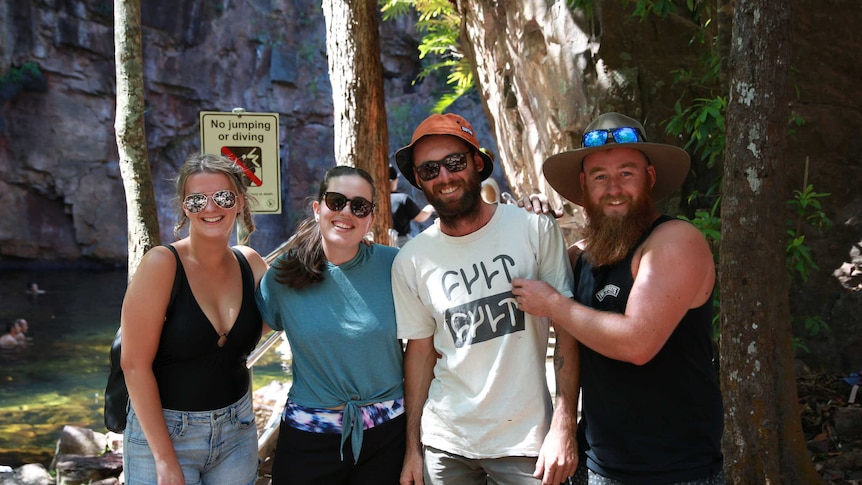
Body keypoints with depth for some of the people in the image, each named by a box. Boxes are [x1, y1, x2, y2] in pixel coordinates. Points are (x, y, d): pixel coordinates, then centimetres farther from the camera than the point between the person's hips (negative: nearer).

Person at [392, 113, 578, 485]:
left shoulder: (535, 230, -8)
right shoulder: (410, 261, -1)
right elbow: (420, 350, 6)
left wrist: (563, 429, -11)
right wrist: (413, 448, 5)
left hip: (526, 441, -2)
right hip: (445, 444, 2)